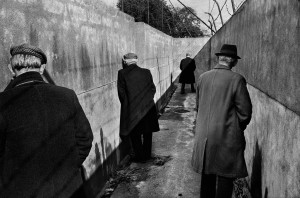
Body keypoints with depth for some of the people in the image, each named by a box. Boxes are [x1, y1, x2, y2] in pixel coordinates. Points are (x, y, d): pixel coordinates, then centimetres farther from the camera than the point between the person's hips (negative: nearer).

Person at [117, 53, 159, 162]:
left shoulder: (122, 73, -6)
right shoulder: (146, 72, 3)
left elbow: (121, 92, -7)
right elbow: (153, 89, 4)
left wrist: (126, 105, 5)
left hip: (132, 109, -3)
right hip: (148, 107, 4)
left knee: (135, 134, 11)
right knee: (147, 132, 17)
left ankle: (139, 156, 17)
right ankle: (147, 154, 28)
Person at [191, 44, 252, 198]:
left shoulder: (202, 77, 1)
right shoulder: (236, 79, -13)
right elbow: (245, 111, -8)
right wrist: (239, 128, 10)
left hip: (204, 135, 5)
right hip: (227, 136, -4)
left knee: (207, 173, 18)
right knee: (225, 176, 8)